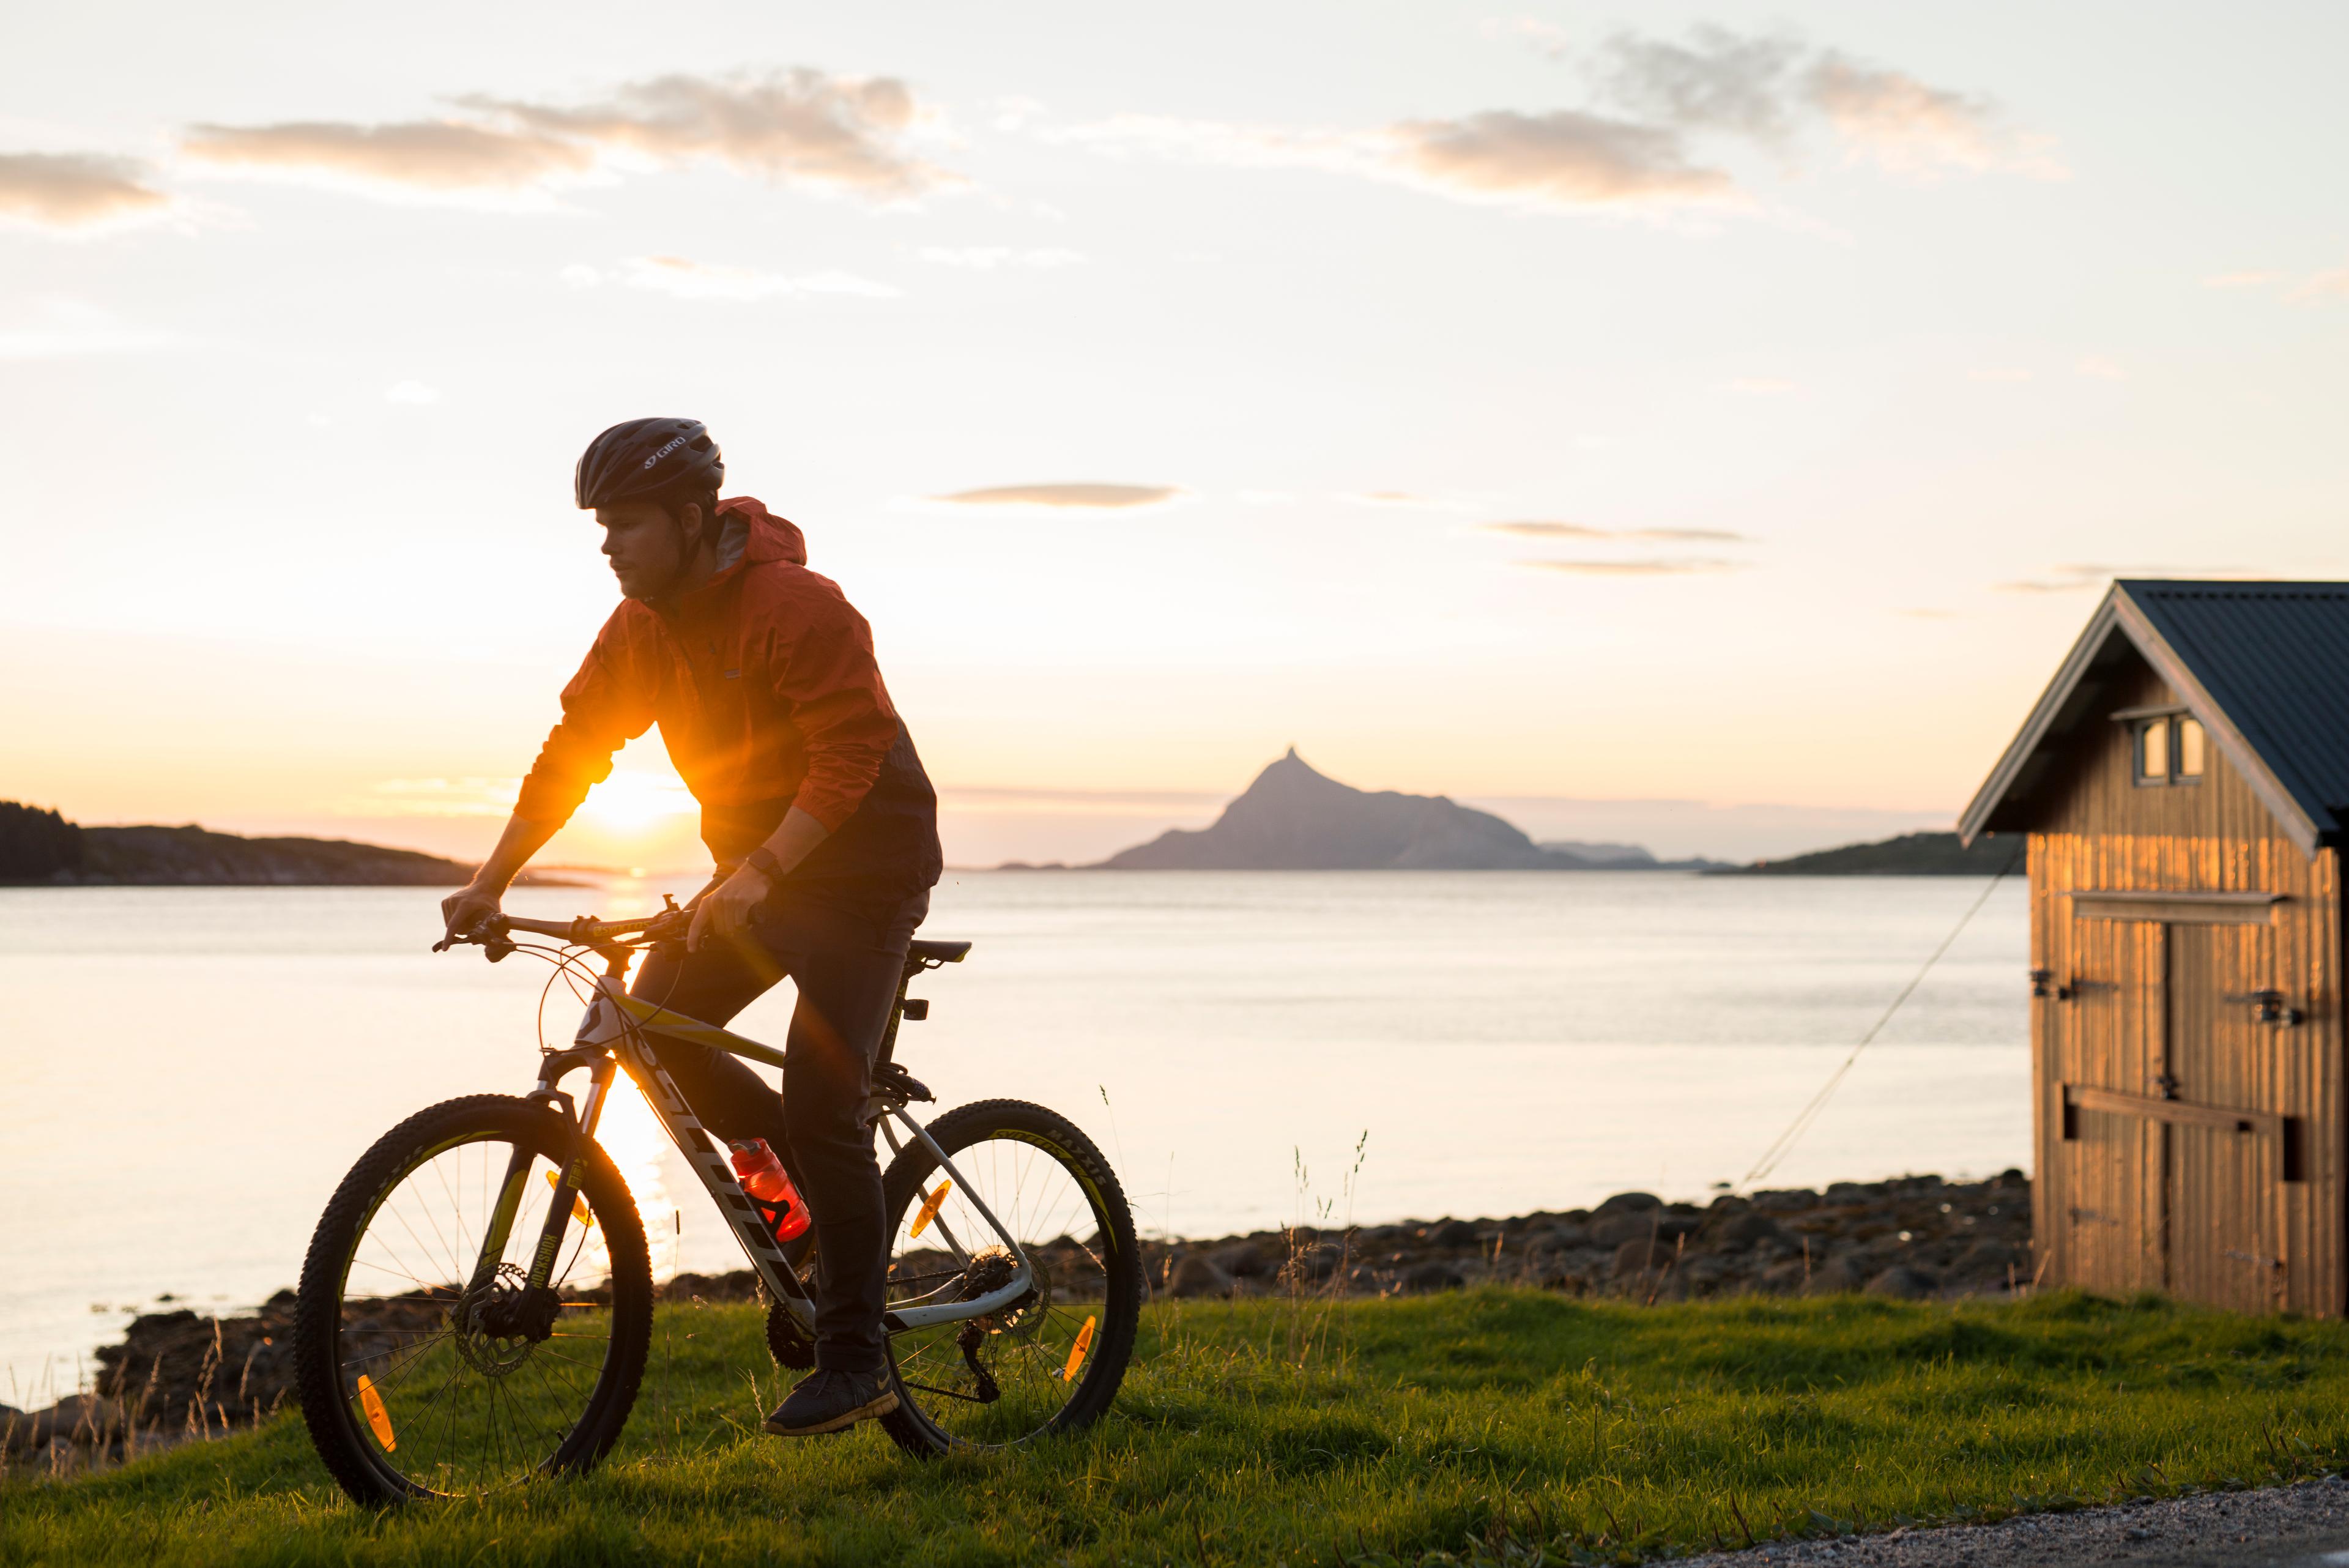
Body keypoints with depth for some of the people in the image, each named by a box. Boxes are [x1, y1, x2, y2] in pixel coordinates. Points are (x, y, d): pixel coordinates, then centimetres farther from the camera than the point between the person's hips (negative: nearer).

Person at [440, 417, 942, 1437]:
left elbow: (850, 758, -27)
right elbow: (572, 752, 5)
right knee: (654, 1030, -3)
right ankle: (824, 1188, 16)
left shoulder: (796, 607, -22)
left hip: (863, 865, -8)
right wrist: (489, 882, -1)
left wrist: (756, 875, -35)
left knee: (819, 1104, -14)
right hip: (757, 868, 8)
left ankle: (855, 1361, -4)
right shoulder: (643, 626, 2)